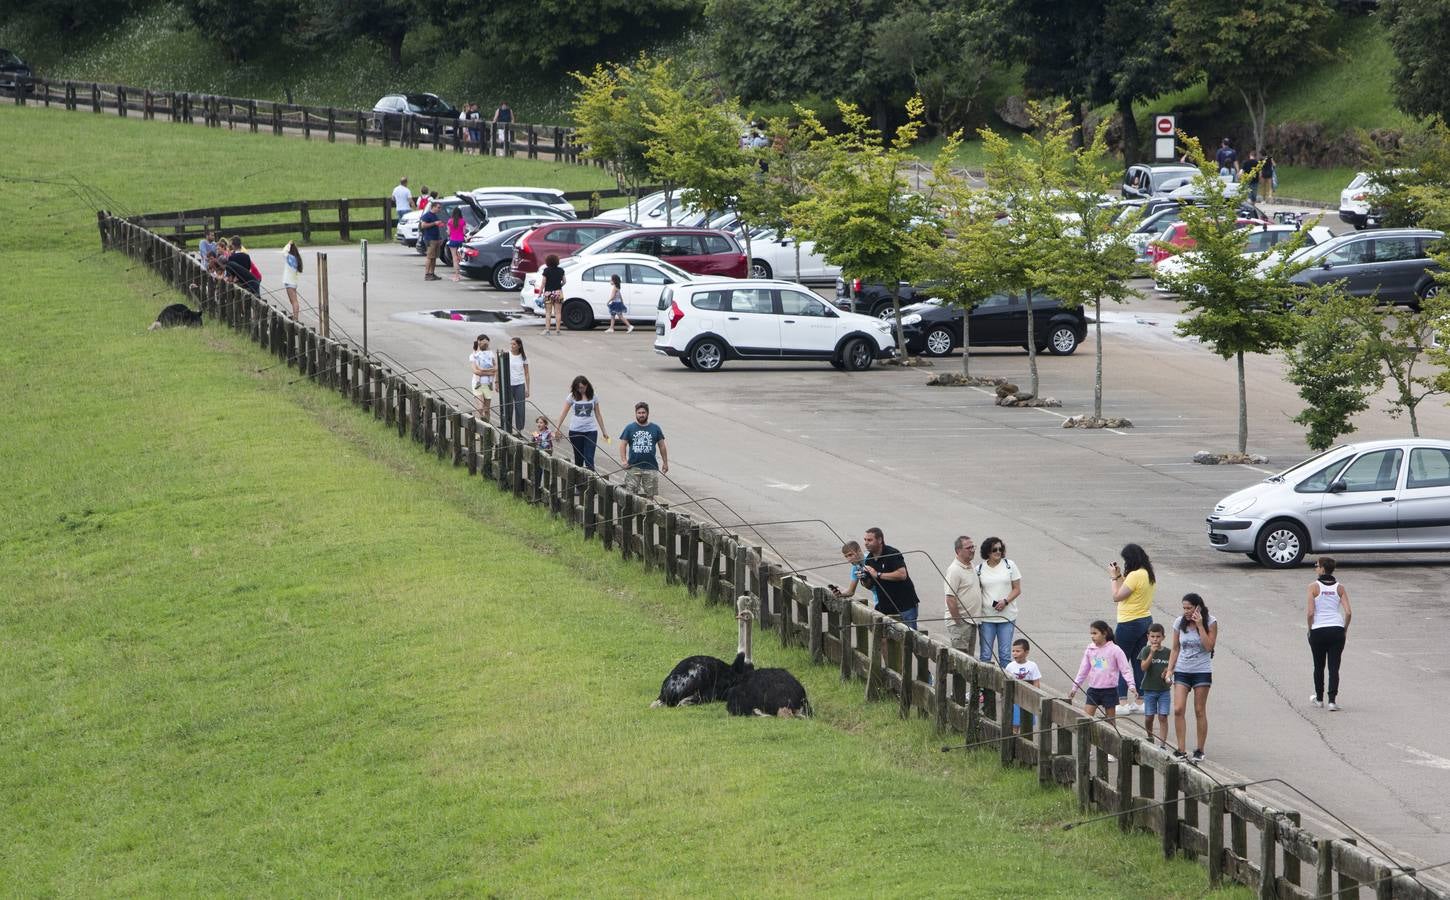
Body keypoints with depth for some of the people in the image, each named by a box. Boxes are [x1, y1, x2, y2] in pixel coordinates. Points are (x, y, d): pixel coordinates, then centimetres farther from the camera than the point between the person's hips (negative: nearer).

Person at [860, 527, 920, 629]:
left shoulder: (893, 554, -14)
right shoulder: (869, 560, 8)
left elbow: (902, 574, -27)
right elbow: (869, 585, 15)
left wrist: (878, 575, -24)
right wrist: (864, 580, -9)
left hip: (905, 605, -6)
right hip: (885, 607, 6)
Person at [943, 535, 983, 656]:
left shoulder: (972, 568, 12)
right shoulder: (954, 570, -17)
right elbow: (950, 599, -20)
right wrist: (958, 622, -20)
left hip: (971, 621, 9)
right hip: (960, 622, -9)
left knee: (969, 657, 12)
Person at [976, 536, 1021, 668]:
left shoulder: (1009, 565, 2)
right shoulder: (980, 569, 3)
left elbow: (1017, 589, 3)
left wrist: (1005, 601, -15)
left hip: (1007, 617, 0)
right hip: (986, 617, 0)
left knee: (1005, 654, 2)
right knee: (985, 655, 0)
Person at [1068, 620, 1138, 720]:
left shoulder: (1115, 650, -9)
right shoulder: (1090, 650, 3)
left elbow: (1125, 669, -8)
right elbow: (1083, 670, 12)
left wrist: (1131, 685, -19)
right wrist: (1075, 687, 12)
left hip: (1109, 690, -4)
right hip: (1093, 689, 4)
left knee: (1110, 719, 7)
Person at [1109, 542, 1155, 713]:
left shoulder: (1135, 575, -22)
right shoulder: (1149, 575, 7)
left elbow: (1117, 596, -18)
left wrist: (1114, 577, -7)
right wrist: (1120, 576, 10)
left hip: (1130, 624, -9)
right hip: (1146, 620, 9)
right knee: (1139, 662, 14)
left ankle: (1123, 701, -4)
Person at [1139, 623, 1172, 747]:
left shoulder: (1168, 652, 1)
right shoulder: (1146, 651, -4)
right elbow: (1143, 667, -15)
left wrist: (1168, 670, -12)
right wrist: (1152, 653, -24)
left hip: (1164, 689, 0)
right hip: (1149, 689, 0)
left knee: (1163, 717, -4)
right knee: (1149, 717, 6)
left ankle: (1162, 743, -4)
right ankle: (1150, 737, 31)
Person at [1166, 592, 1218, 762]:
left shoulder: (1210, 622, -6)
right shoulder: (1180, 623, 2)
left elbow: (1209, 646, -15)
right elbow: (1175, 649, 10)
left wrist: (1200, 625, -18)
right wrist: (1169, 670, 2)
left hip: (1202, 671, -3)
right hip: (1182, 671, 3)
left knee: (1200, 711, 1)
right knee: (1178, 710, -9)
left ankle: (1200, 751, 11)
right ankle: (1181, 750, -7)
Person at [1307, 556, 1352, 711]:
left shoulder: (1314, 586, -4)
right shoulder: (1340, 588, 4)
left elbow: (1310, 612, -10)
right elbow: (1348, 612, -2)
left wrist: (1310, 629, 5)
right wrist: (1345, 629, 11)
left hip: (1318, 630, -2)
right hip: (1337, 630, 2)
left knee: (1318, 666, 15)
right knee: (1334, 667, 3)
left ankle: (1319, 699, 28)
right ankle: (1332, 700, -7)